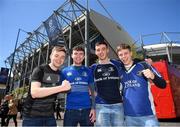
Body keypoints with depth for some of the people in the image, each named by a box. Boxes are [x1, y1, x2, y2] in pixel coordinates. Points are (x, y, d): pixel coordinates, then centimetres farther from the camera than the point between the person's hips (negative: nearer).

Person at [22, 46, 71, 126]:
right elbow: (34, 93, -27)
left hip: (49, 116, 5)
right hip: (32, 115, -5)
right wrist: (61, 87, -31)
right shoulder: (40, 70, -12)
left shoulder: (60, 74, 4)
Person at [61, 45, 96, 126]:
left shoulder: (88, 71, 6)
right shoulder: (65, 71, 4)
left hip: (87, 109, 1)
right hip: (71, 110, 0)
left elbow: (93, 91, 6)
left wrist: (93, 108, -1)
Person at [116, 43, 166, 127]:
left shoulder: (143, 66, -4)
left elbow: (163, 84, -5)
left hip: (148, 115, -3)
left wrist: (153, 76, -25)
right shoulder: (119, 72, 4)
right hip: (129, 117, 3)